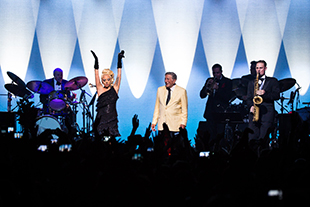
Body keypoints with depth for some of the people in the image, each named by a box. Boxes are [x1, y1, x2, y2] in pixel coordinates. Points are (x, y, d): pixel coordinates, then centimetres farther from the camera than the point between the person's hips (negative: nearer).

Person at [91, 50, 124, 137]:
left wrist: (119, 60, 0)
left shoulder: (114, 89, 7)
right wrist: (96, 61, -5)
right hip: (101, 119, -1)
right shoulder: (100, 89, 4)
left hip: (112, 119, 1)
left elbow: (118, 76, 4)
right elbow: (96, 76, 0)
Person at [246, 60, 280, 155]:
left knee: (262, 140, -13)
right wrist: (251, 106, -3)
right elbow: (248, 98, 19)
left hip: (267, 113, -3)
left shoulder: (272, 81, 13)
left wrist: (264, 93, -14)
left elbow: (277, 95, 1)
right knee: (252, 140, -8)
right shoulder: (251, 83, 24)